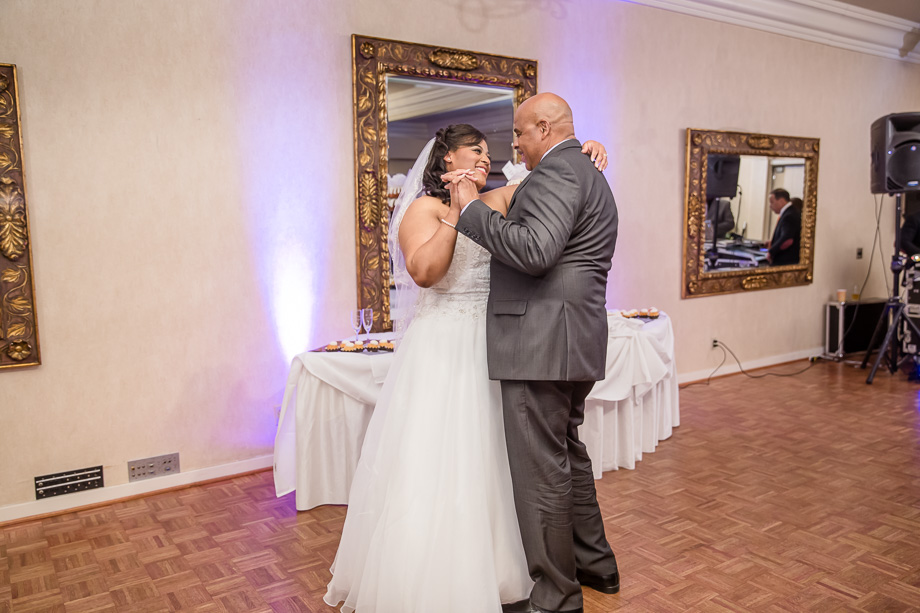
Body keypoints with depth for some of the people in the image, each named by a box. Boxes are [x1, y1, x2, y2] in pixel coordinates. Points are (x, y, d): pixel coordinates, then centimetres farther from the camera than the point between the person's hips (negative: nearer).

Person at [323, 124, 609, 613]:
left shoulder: (495, 203, 12)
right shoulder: (426, 208, -5)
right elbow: (423, 271, -21)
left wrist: (583, 153, 2)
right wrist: (457, 212, -19)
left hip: (487, 348, 7)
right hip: (441, 349, -6)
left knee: (483, 460, 14)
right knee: (434, 467, -2)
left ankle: (483, 569, 29)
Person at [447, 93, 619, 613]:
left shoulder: (556, 171, -12)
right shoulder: (586, 173, 22)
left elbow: (534, 250, -26)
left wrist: (473, 207, -16)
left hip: (542, 342, -11)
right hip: (574, 340, 11)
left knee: (541, 469, -1)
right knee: (568, 455, 22)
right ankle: (594, 564, 37)